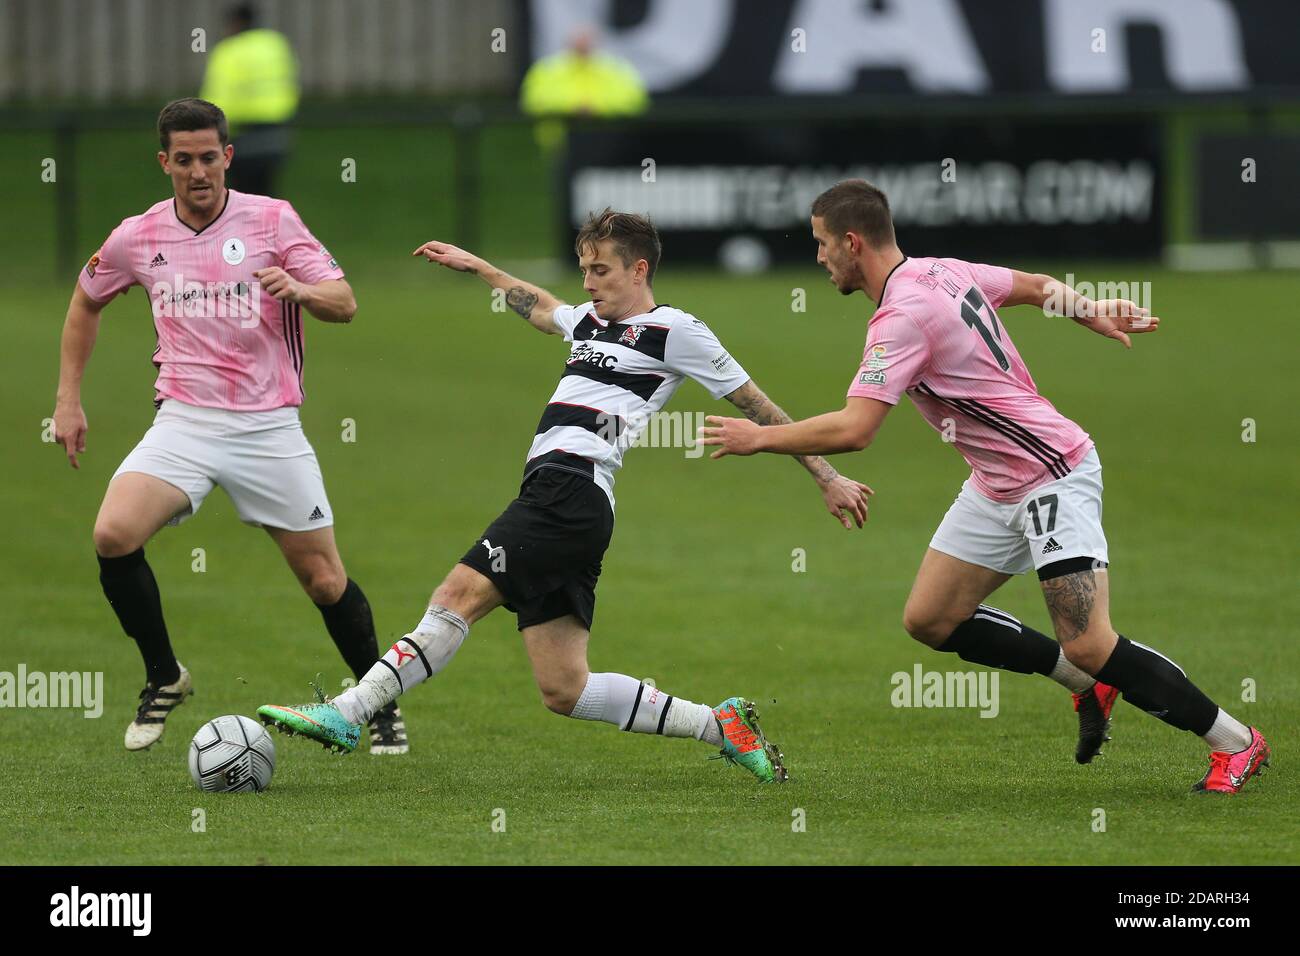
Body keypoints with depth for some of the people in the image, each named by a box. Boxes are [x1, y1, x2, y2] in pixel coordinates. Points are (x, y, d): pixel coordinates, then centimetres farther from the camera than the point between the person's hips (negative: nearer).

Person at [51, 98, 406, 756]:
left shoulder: (273, 220, -2)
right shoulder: (137, 238, 5)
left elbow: (344, 303, -5)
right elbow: (86, 302, 22)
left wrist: (300, 289, -27)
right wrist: (68, 399, 17)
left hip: (268, 425, -1)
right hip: (183, 423, 1)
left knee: (324, 579, -1)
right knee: (113, 535, -21)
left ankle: (381, 705, 21)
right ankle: (163, 677, 0)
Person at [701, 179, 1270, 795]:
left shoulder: (903, 317, -24)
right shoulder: (944, 272, 5)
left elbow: (853, 431, -30)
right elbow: (1038, 287, 19)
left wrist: (759, 438, -18)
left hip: (1053, 477, -10)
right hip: (996, 485, 10)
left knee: (1089, 647, -14)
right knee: (929, 620, 7)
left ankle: (1236, 742, -2)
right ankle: (1089, 683, 19)